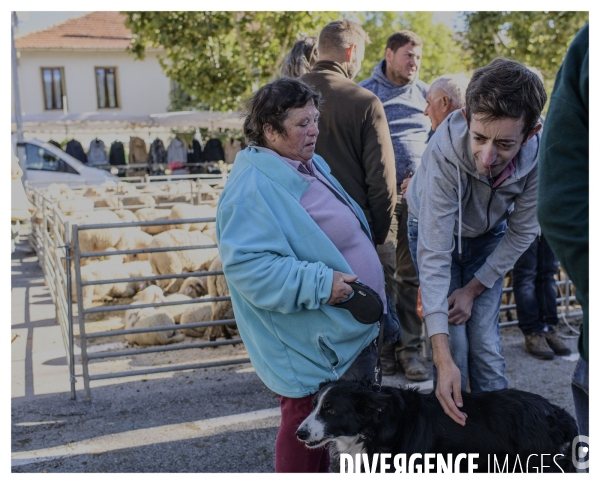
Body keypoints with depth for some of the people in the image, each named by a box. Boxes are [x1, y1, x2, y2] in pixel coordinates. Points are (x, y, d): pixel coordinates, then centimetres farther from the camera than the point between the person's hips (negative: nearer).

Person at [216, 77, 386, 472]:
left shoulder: (312, 165, 9)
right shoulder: (254, 188, -22)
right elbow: (247, 265, -30)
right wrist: (319, 284, -31)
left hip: (350, 330, 10)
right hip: (313, 344, -10)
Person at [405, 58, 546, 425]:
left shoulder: (539, 155, -31)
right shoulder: (445, 151, -40)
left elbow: (521, 232, -13)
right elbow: (434, 253, -39)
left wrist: (474, 289, -11)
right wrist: (442, 357, -43)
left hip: (489, 237, 2)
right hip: (438, 231, -2)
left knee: (485, 343, -4)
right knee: (453, 343, -7)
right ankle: (453, 419, 14)